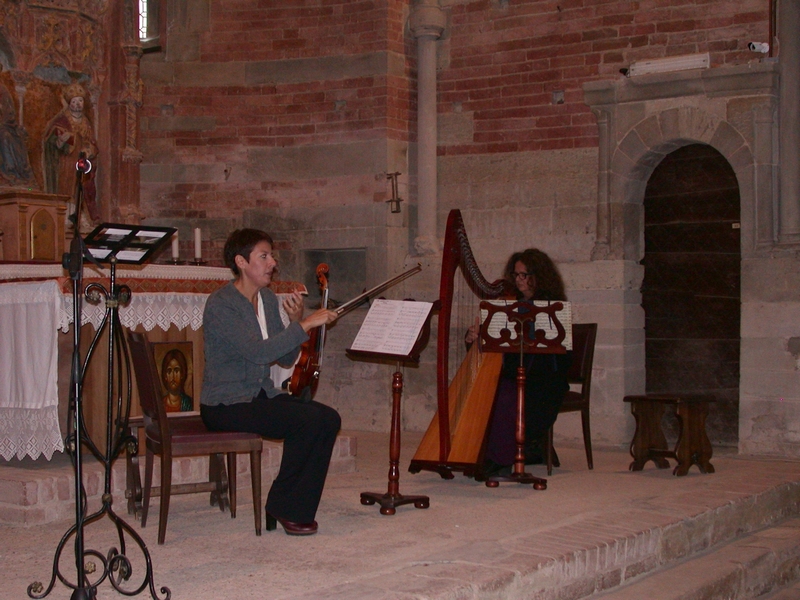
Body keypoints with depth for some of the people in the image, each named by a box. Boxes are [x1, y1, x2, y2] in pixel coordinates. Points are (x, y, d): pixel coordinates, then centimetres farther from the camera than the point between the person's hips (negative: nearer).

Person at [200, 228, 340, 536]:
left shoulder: (268, 298, 10)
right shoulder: (220, 304, -15)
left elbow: (285, 359, 9)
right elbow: (257, 352, -28)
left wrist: (295, 322, -7)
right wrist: (306, 325, -27)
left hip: (262, 395, 8)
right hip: (226, 404, -8)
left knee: (329, 419, -12)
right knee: (308, 420, -25)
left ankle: (297, 509, -4)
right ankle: (280, 506, -7)